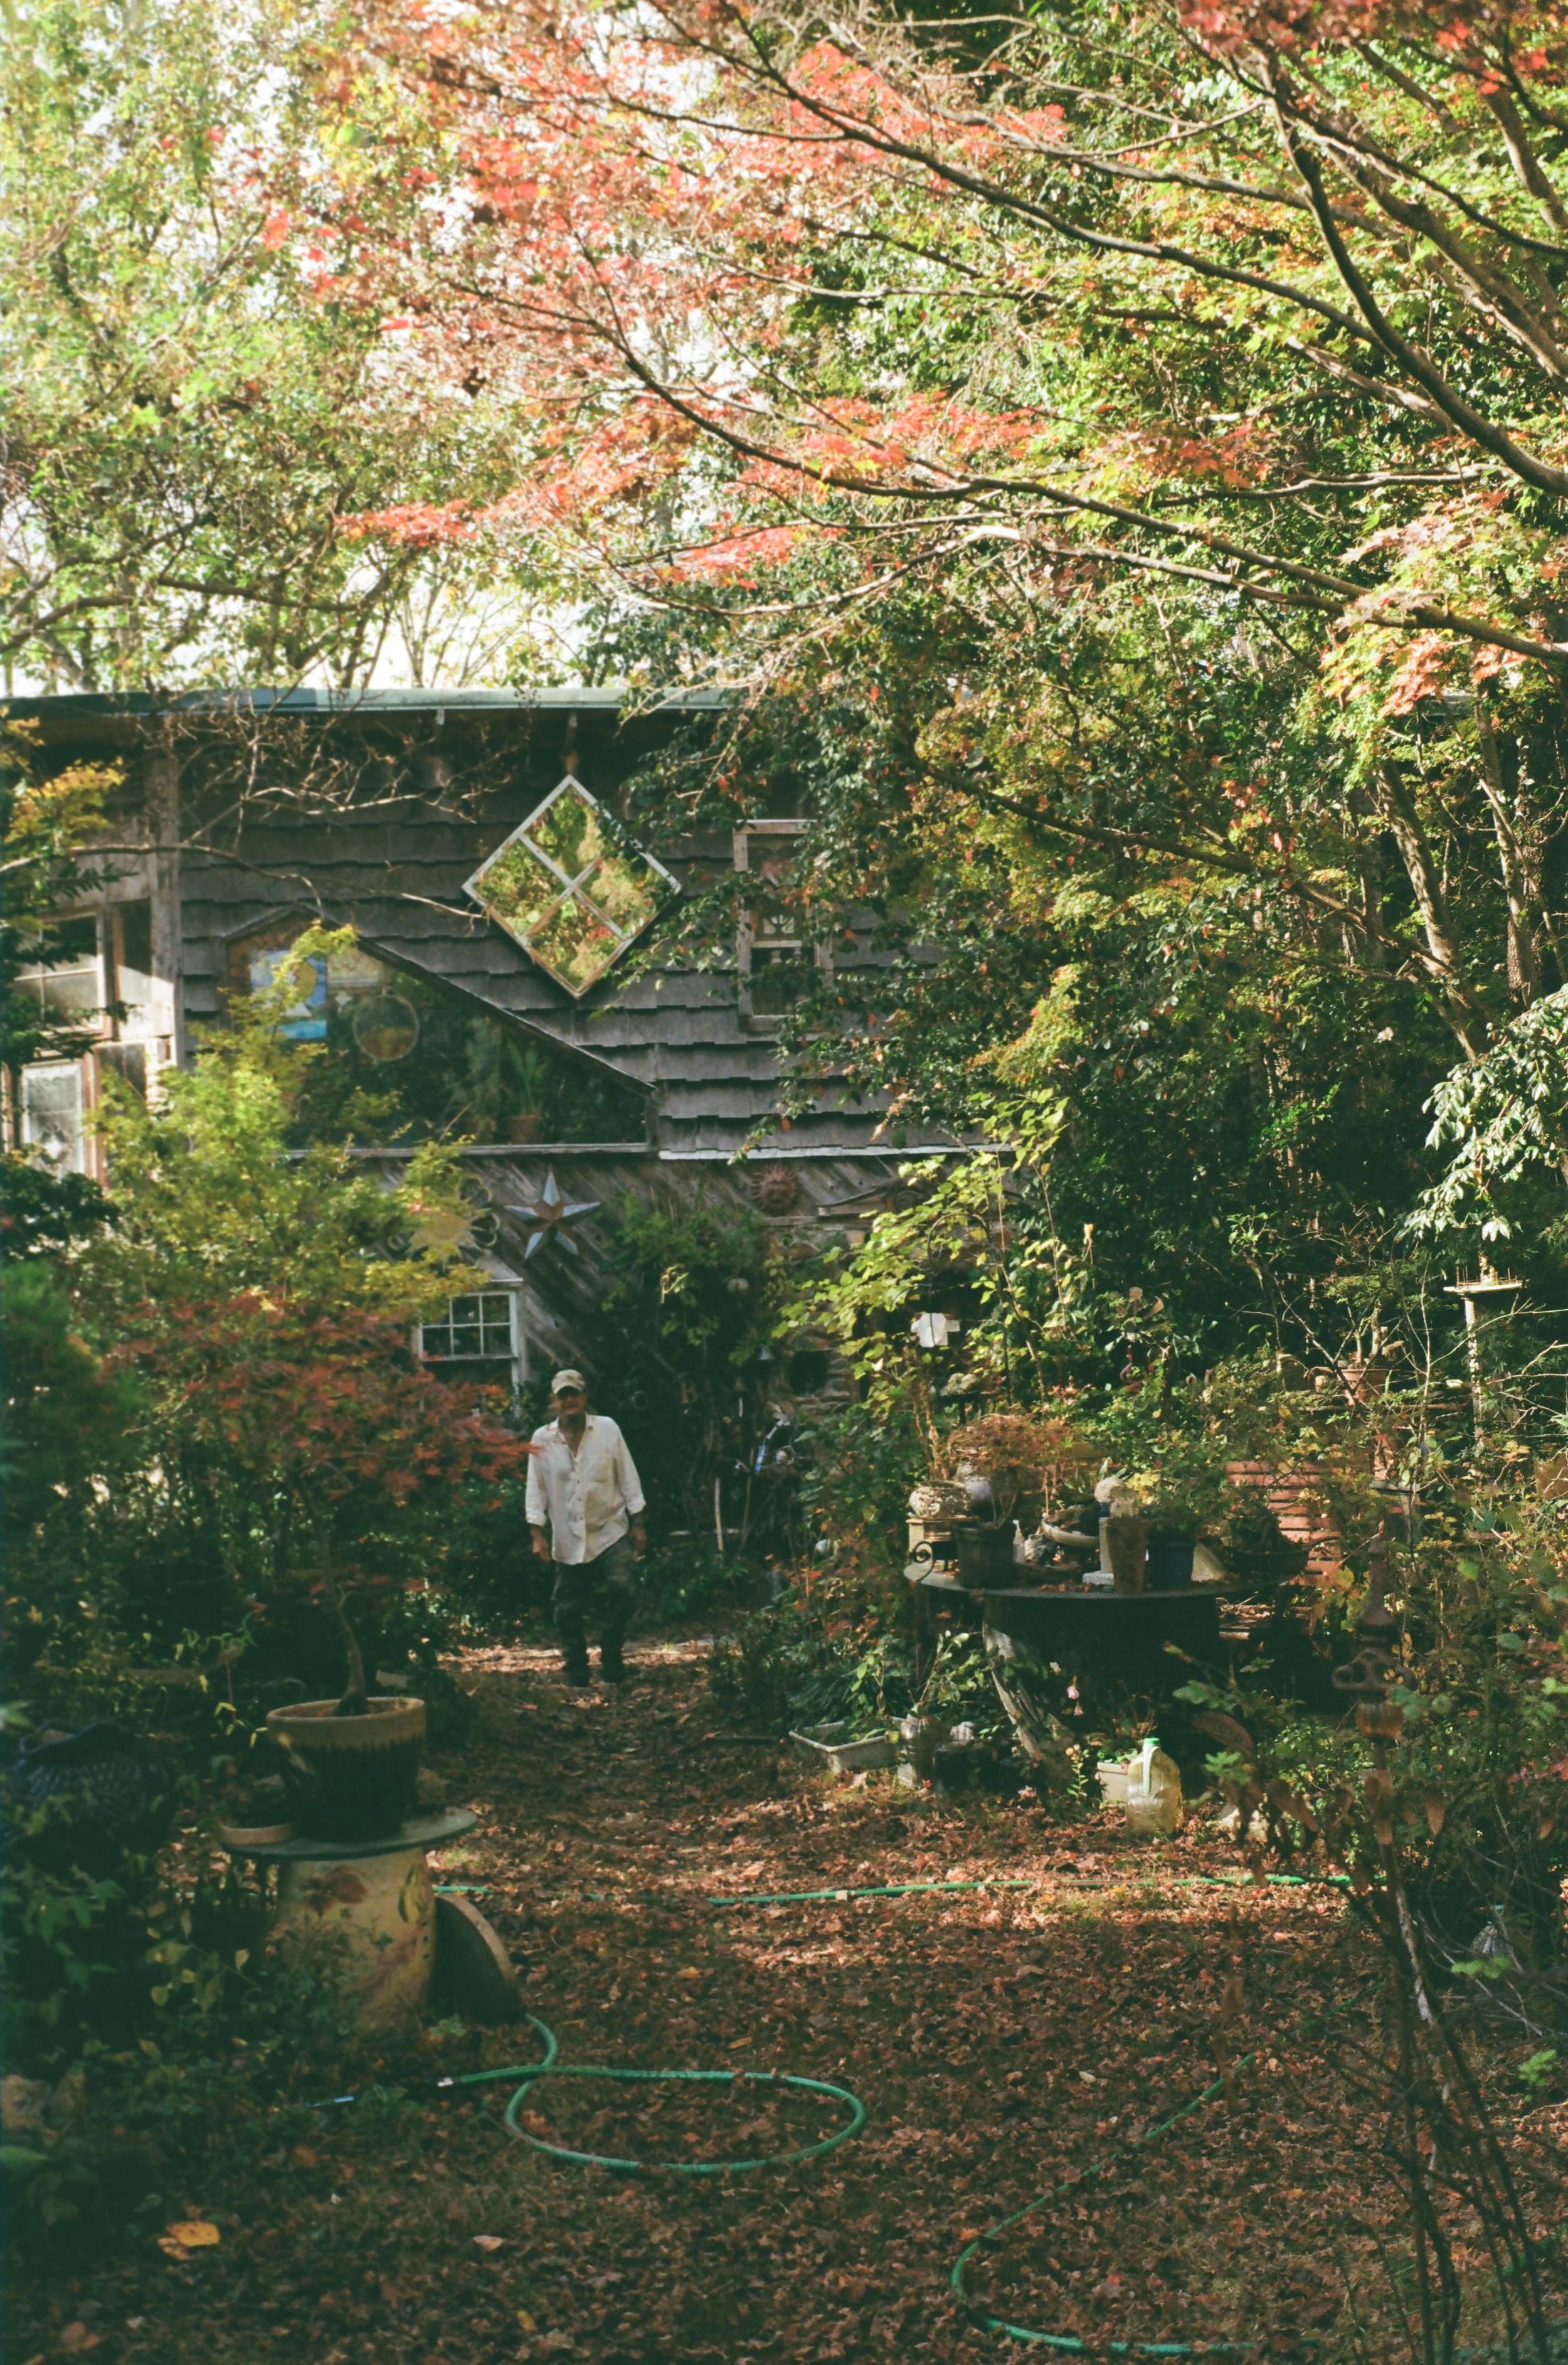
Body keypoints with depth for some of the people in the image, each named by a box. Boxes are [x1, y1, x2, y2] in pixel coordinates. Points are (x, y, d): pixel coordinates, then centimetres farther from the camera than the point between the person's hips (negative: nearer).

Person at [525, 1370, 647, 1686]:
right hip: (569, 1539, 1)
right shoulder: (542, 1440, -2)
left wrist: (638, 1523, -1)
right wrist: (537, 1534, -4)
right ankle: (576, 1674, 18)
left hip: (611, 1531, -1)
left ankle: (611, 1653, -4)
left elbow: (628, 1478, 1)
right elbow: (536, 1490, 2)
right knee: (569, 1610, 4)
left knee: (622, 1586, -21)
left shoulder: (607, 1429, -3)